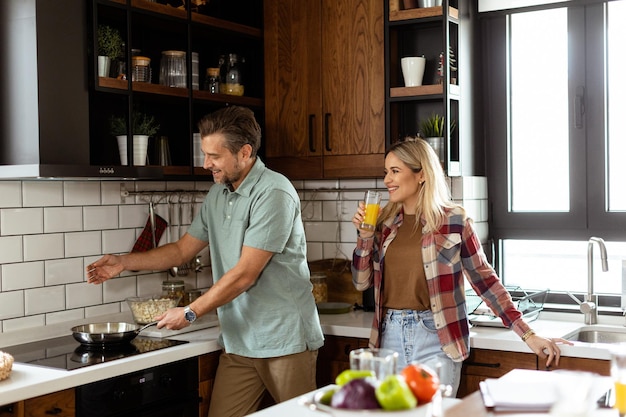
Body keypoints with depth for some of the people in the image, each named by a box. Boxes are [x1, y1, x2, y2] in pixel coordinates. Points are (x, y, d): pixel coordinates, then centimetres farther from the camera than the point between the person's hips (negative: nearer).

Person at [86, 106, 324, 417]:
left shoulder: (273, 193, -16)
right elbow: (183, 249, 18)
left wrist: (191, 312, -11)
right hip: (238, 342, 7)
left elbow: (245, 273, -18)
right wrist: (124, 262, 8)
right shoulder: (217, 195, 10)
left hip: (285, 341, -7)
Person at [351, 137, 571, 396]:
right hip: (391, 336, 4)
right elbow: (362, 282, 9)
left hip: (435, 340, -4)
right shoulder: (385, 221, 6)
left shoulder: (452, 219, -6)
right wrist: (365, 234, -5)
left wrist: (527, 335, -6)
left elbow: (484, 279, -2)